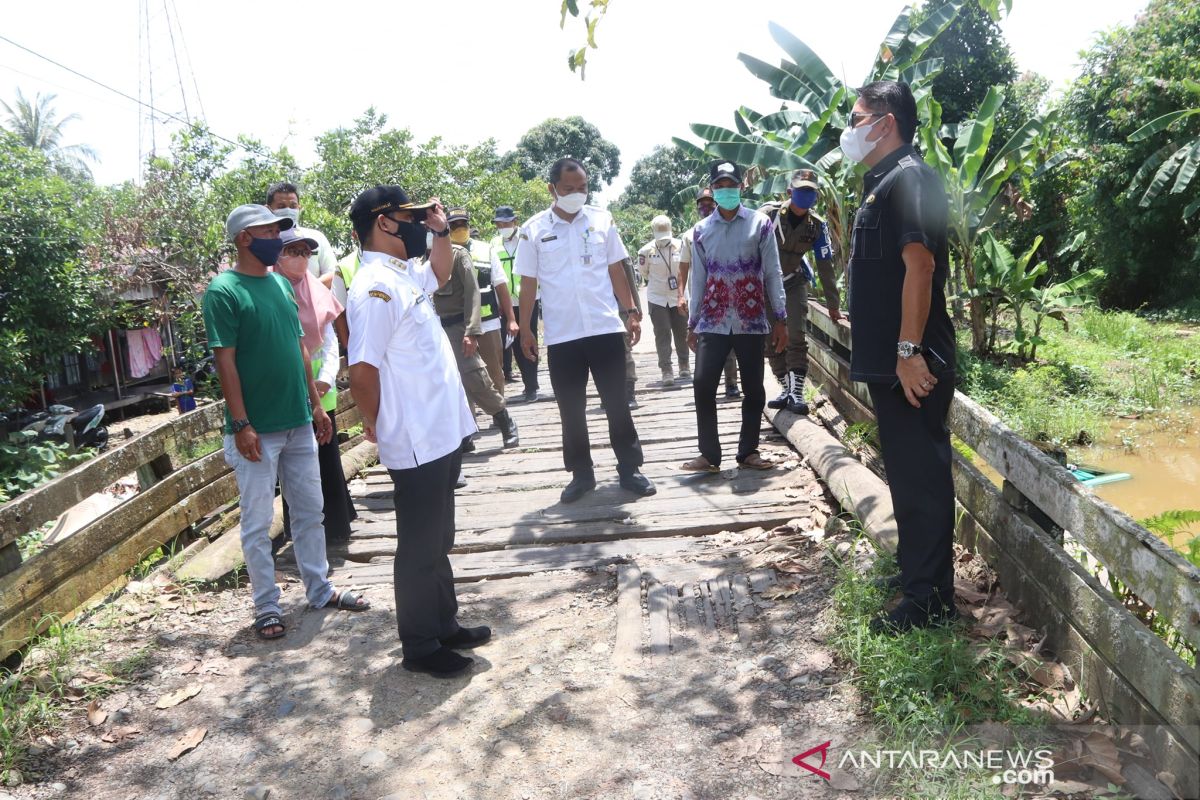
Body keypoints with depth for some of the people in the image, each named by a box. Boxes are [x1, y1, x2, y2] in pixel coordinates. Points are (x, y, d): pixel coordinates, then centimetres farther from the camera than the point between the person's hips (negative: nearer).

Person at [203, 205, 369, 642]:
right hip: (257, 430, -7)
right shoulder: (223, 291, -10)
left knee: (310, 510, 15)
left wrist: (316, 404, 13)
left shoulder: (281, 284, 11)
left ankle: (319, 589, 28)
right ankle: (267, 606, 17)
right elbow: (225, 361, -14)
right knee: (258, 522, 5)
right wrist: (241, 424, -17)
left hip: (298, 423, 7)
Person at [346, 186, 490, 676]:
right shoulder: (375, 287, -20)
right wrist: (377, 425, -8)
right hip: (415, 445, -9)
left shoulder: (404, 272, 10)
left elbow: (441, 274, 33)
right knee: (420, 548, 5)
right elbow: (363, 370, -22)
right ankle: (419, 647, 20)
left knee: (438, 541, 20)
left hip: (442, 434, 10)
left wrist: (440, 231, 16)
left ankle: (444, 625, 35)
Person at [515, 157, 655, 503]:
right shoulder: (534, 230, 1)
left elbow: (616, 270, 9)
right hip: (561, 335, 0)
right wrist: (525, 329, 3)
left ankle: (630, 468, 16)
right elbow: (528, 283, 4)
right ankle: (581, 474, 20)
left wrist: (631, 312, 4)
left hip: (606, 329, 0)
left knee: (617, 403, 5)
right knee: (571, 409, 7)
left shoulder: (602, 220, 4)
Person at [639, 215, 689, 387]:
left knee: (681, 332, 10)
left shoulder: (680, 246, -9)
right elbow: (644, 272, 3)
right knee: (663, 334, -3)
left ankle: (685, 367, 27)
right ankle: (666, 371, -1)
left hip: (678, 296, 2)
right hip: (657, 298, -1)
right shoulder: (647, 250, -12)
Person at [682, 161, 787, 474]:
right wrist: (692, 323, 10)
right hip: (713, 322, 1)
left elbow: (772, 273, 1)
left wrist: (780, 318, -3)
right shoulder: (701, 230, 7)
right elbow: (698, 278, 11)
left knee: (753, 389, 5)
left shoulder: (760, 223, 2)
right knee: (703, 385, -7)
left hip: (751, 321, -1)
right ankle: (709, 454, 3)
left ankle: (748, 450, 18)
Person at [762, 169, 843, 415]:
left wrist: (833, 306, -3)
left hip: (794, 283, 0)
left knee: (796, 337, -13)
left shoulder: (817, 225, -10)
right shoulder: (768, 214, -18)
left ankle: (796, 392, -11)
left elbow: (826, 266, -5)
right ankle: (787, 388, 15)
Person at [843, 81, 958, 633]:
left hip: (909, 363, -10)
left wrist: (910, 350, -25)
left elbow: (920, 264, -22)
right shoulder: (881, 183, 18)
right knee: (906, 472, 18)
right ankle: (912, 570, 32)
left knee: (921, 475, -2)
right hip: (886, 359, 10)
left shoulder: (907, 178, -12)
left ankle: (929, 599, 8)